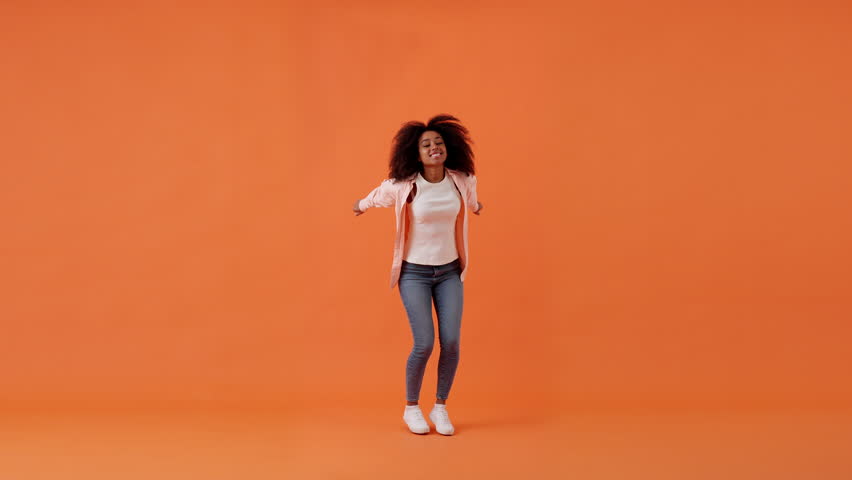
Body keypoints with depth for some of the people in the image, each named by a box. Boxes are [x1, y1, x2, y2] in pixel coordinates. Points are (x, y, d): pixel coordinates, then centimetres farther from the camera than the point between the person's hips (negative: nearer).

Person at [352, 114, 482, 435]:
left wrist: (474, 205, 42)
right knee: (424, 343, -10)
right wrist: (361, 205, 29)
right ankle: (411, 408, 13)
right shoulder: (402, 186, -15)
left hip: (449, 272, 3)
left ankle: (440, 408, 15)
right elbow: (378, 196, 8)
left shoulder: (462, 181, -7)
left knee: (451, 342, -6)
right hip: (414, 273, -3)